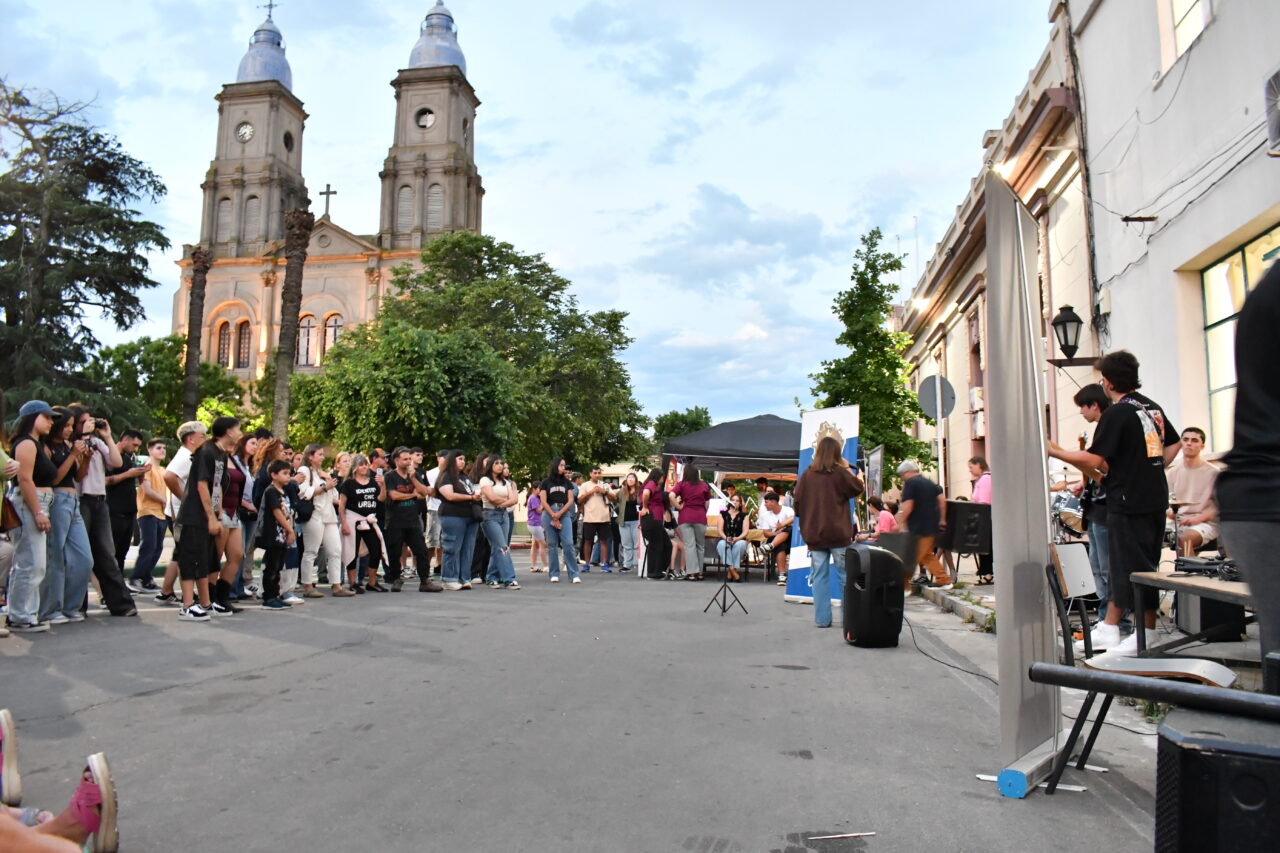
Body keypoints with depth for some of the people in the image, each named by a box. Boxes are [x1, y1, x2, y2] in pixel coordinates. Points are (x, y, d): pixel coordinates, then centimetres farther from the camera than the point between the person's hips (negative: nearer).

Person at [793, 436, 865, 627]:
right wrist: (848, 468, 13)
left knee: (819, 577, 5)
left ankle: (822, 619, 5)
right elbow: (858, 488, 4)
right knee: (845, 576, 6)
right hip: (838, 534, -3)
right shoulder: (839, 472, -7)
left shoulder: (807, 474, 3)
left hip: (814, 535, 3)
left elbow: (797, 500, 6)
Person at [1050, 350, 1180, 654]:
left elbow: (1094, 460, -18)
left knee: (1135, 566, -1)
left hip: (1129, 502, -9)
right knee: (1125, 564, 12)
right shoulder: (1152, 406, 12)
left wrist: (1054, 452, -9)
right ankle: (1109, 629, 18)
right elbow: (1174, 444, 22)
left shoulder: (1117, 413, -14)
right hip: (1156, 498, 9)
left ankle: (1147, 634, 5)